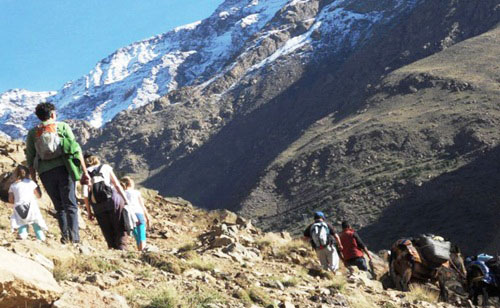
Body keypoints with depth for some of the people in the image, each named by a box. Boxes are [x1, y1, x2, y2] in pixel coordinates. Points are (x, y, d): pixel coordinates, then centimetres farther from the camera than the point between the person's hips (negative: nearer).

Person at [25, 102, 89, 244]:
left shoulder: (32, 133, 12)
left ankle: (65, 234, 1)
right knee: (70, 203, 0)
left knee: (59, 206, 14)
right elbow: (76, 149, 0)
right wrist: (84, 171, 1)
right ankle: (74, 234, -16)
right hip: (63, 168, -2)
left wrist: (33, 179, 14)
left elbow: (30, 158, 9)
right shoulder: (62, 126, 7)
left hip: (45, 172, 2)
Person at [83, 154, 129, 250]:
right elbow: (117, 185, 5)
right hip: (113, 199, -1)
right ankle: (122, 248, -10)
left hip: (97, 206, 1)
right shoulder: (106, 167, 13)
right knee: (120, 229, 5)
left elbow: (85, 195, 2)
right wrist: (126, 200, 8)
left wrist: (89, 211, 7)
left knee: (108, 232, 12)